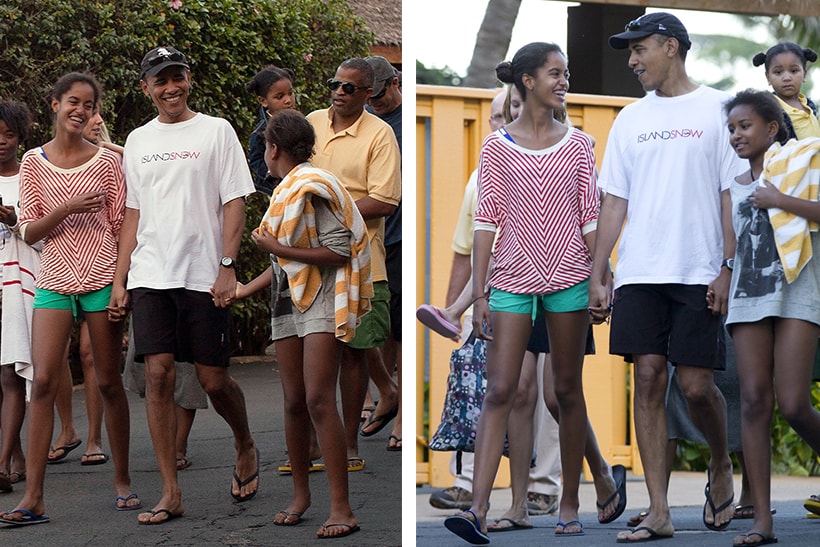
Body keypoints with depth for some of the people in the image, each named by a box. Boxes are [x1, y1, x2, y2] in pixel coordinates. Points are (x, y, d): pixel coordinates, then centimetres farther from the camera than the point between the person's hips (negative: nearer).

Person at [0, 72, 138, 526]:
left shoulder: (107, 161, 3)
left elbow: (122, 226, 5)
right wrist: (67, 210, -15)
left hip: (102, 278, -1)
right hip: (54, 280, 1)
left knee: (108, 381, 4)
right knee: (43, 381, -9)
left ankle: (122, 482, 16)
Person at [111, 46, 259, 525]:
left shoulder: (216, 131, 2)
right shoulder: (138, 141, 14)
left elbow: (235, 202, -2)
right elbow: (133, 212, 17)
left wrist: (227, 266, -12)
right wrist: (120, 279, 12)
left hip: (203, 277, -3)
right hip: (150, 276, 3)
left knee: (214, 379, -1)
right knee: (159, 375, -6)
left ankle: (246, 447, 31)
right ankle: (171, 493, -2)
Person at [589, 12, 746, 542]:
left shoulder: (717, 109, 1)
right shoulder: (631, 119, 15)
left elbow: (733, 194, -2)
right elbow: (615, 200, 15)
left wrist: (729, 267, -9)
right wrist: (597, 274, 9)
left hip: (699, 274, -4)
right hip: (639, 274, 4)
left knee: (697, 385, -5)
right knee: (648, 379, -3)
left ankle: (722, 465, 26)